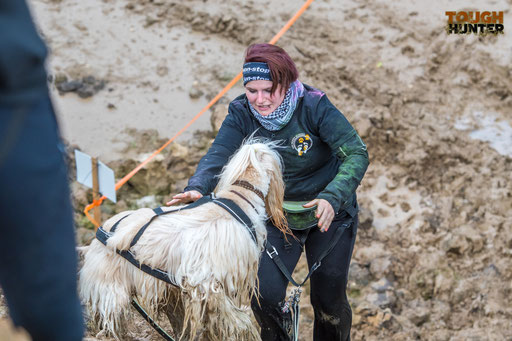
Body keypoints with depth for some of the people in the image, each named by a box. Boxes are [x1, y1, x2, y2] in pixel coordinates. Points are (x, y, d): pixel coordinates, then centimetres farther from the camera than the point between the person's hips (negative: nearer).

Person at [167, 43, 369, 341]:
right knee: (264, 297, -8)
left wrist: (332, 198, -44)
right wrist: (197, 188, -47)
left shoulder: (314, 106, -24)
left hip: (329, 212, -2)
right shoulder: (241, 114, -14)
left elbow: (357, 154, -29)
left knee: (329, 299, 5)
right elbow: (218, 155, -26)